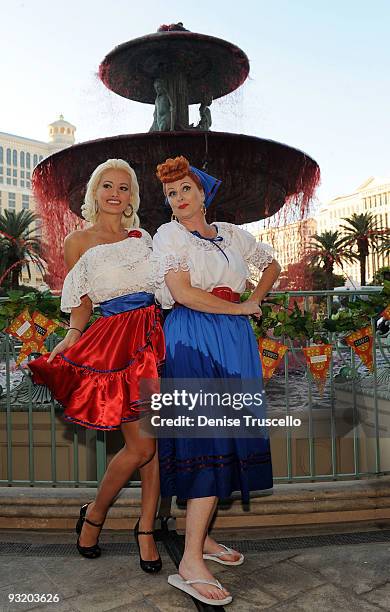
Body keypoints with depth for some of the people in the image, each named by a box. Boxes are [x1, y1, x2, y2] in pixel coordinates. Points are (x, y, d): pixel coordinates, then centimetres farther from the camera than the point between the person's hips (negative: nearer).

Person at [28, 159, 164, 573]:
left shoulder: (142, 235, 17)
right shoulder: (78, 242, 7)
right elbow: (83, 302, 6)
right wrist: (72, 336, -10)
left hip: (154, 334, 4)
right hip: (114, 340, -4)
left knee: (157, 437, 4)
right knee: (140, 445, -4)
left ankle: (145, 529, 22)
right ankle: (94, 514, 23)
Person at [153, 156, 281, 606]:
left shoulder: (231, 234, 17)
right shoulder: (169, 235, 1)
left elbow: (272, 264, 30)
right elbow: (183, 293, -12)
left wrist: (256, 298, 12)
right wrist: (240, 308, -5)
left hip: (234, 339, 6)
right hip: (192, 341, -6)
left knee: (225, 436, 6)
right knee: (209, 439, -13)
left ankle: (201, 536, 22)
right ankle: (190, 563, -6)